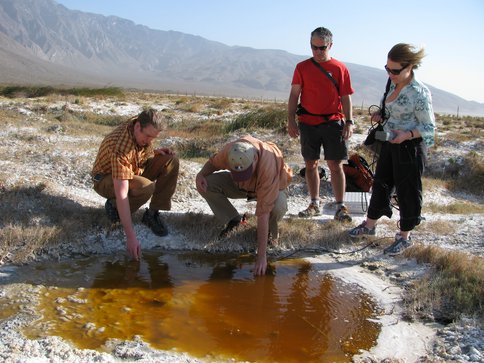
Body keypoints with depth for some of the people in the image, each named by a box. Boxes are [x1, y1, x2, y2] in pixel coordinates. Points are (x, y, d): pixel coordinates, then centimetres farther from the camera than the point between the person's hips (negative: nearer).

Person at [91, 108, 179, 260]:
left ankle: (152, 213, -8)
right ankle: (113, 206, -7)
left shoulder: (144, 129, -14)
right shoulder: (120, 148, -38)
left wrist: (155, 151, -13)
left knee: (171, 161, -15)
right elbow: (122, 194, -42)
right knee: (146, 188, -38)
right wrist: (131, 236, -44)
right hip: (107, 179, -7)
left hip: (134, 170, 8)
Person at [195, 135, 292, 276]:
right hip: (241, 186, 4)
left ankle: (271, 230, -3)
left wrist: (261, 256, -42)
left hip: (271, 187, -4)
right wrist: (201, 174, -29)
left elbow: (263, 213, -43)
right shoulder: (229, 151, -31)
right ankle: (234, 221, 1)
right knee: (206, 183, -22)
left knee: (278, 207, -40)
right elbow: (213, 162, -5)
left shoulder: (268, 167, -43)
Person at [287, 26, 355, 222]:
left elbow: (345, 97, 3)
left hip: (333, 123, -2)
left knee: (335, 165, -3)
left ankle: (340, 207, 3)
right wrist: (291, 120, -4)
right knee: (311, 164, 8)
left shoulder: (340, 68, 3)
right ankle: (314, 204, 19)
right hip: (308, 123, 2)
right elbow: (294, 95, 5)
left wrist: (349, 121, -6)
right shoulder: (302, 67, 6)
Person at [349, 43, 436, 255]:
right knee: (381, 184, 18)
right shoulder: (393, 84, 2)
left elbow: (429, 127, -15)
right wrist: (380, 115, -3)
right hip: (390, 143, 8)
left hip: (410, 148, -8)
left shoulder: (420, 94, -20)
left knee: (407, 191, 5)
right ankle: (370, 225, 34)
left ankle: (405, 237, 21)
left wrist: (407, 135, -30)